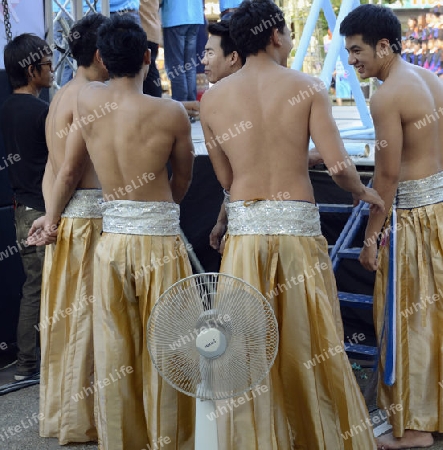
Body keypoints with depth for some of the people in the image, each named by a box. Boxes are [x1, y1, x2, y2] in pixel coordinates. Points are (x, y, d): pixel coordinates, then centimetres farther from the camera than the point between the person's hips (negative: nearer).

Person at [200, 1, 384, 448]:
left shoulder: (212, 99, 2)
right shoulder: (307, 87, -4)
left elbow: (225, 179, 9)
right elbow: (339, 166, -10)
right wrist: (363, 192, 10)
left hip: (244, 227, 2)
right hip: (298, 226, -1)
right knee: (309, 342, 11)